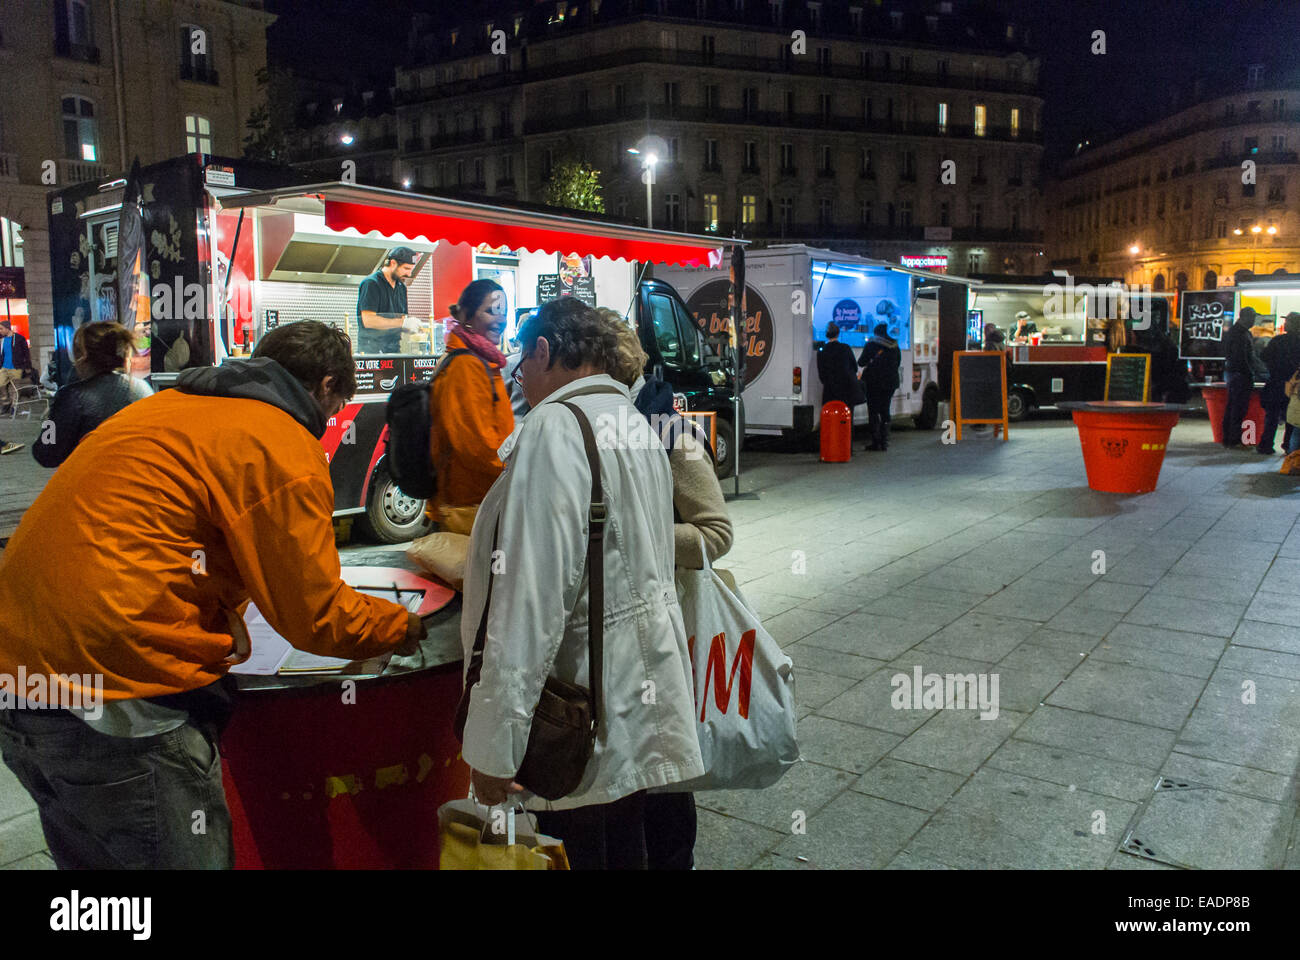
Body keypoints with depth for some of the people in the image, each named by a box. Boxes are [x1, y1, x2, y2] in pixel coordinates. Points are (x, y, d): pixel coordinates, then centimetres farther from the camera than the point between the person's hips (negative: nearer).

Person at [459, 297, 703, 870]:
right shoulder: (636, 422, 11)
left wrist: (493, 745, -20)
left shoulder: (554, 429, -18)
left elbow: (533, 594, -24)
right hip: (644, 705, 9)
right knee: (626, 851, 22)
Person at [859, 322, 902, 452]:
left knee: (873, 412, 1)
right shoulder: (895, 346, 5)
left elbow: (861, 362, -6)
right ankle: (884, 442, 8)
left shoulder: (871, 344, -8)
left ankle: (876, 442, -4)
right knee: (885, 411, 11)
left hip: (873, 382, -4)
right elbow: (898, 363, 13)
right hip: (890, 381, 4)